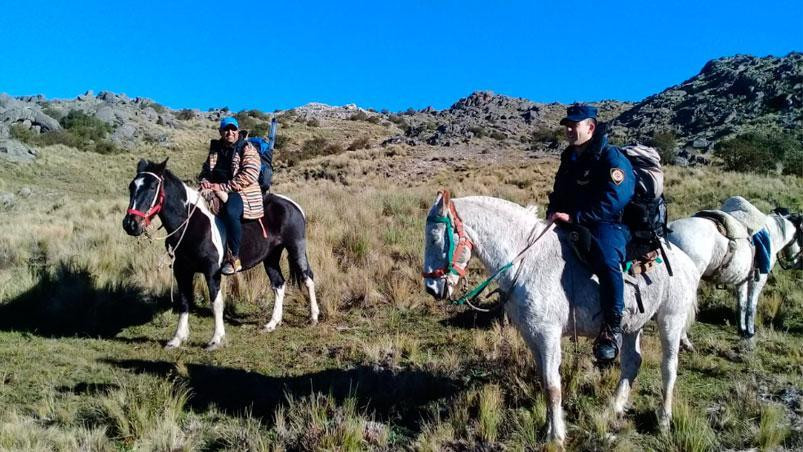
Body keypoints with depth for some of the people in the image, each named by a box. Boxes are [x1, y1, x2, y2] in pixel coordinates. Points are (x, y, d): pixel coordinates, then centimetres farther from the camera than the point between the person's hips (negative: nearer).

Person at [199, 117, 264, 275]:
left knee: (230, 211, -38)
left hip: (243, 193, -7)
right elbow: (206, 169, 23)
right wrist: (205, 181, -2)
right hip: (217, 191, 7)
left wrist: (222, 187, -22)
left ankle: (235, 259, -32)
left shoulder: (247, 149, -5)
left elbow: (248, 176, -18)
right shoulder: (215, 149, 15)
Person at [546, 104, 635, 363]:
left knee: (606, 260, -38)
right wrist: (554, 211, 3)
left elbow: (612, 201, -23)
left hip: (608, 225, -9)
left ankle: (612, 328, -25)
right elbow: (559, 192, 25)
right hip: (571, 223, 9)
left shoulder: (611, 158, -11)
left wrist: (573, 216, -26)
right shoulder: (570, 157, 15)